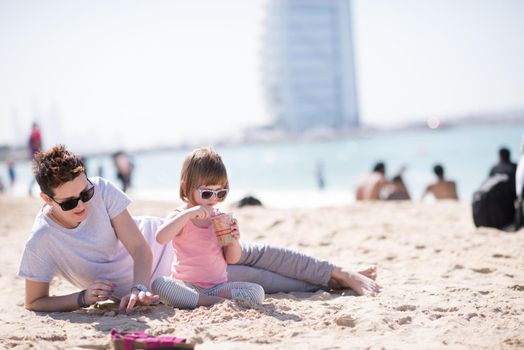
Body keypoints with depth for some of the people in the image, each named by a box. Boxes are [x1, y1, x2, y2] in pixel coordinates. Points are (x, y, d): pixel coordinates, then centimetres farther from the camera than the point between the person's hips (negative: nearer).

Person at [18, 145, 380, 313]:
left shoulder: (103, 191, -21)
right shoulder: (41, 244, -25)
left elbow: (139, 248, -18)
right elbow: (35, 302, -15)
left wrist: (137, 287, -33)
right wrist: (83, 298, -30)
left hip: (163, 240, 2)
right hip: (156, 283, -2)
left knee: (257, 255, -1)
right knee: (252, 279, -3)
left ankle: (343, 275, 13)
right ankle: (333, 284, 11)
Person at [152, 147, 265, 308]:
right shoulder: (181, 217, -2)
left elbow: (232, 259, 11)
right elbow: (161, 238, -25)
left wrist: (233, 241, -10)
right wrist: (188, 214, -30)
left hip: (218, 285, 3)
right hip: (187, 285, -2)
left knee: (257, 292, -19)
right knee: (159, 284, -34)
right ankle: (220, 302, -32)